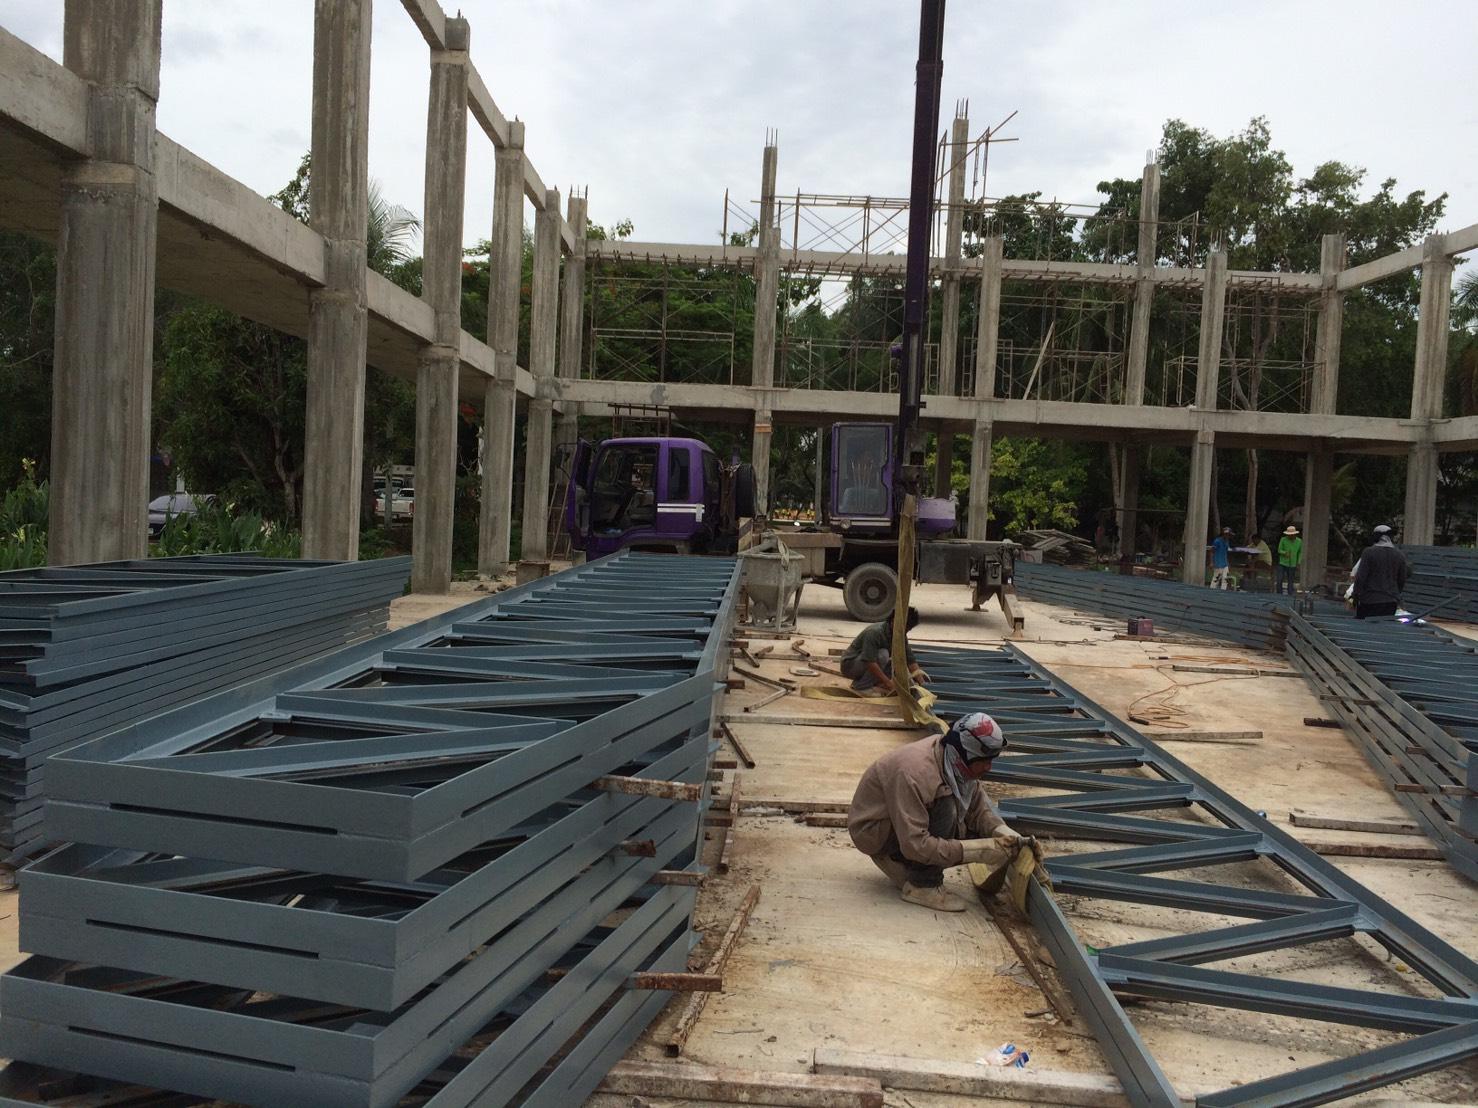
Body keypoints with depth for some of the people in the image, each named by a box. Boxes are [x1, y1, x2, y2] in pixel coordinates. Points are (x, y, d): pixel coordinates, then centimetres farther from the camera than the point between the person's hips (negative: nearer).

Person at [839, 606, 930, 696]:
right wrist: (888, 683, -38)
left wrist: (920, 679, -20)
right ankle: (862, 686, -17)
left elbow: (910, 659, -6)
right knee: (882, 654, -30)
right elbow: (870, 663, -37)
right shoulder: (874, 632, -29)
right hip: (850, 664, -8)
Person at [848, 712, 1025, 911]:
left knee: (981, 833, -7)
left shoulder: (957, 763, -9)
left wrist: (1007, 834, -18)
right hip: (872, 829, -9)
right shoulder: (915, 773, -34)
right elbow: (915, 845, -35)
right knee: (946, 807, -30)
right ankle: (921, 886, -15)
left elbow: (979, 808, 1)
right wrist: (980, 851, -34)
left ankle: (902, 866, 8)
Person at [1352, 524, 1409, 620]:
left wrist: (1355, 595, 0)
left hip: (1369, 599, -4)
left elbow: (1360, 577, -9)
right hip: (1391, 600, 4)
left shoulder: (1368, 552, -7)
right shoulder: (1400, 556, 6)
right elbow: (1402, 580, 11)